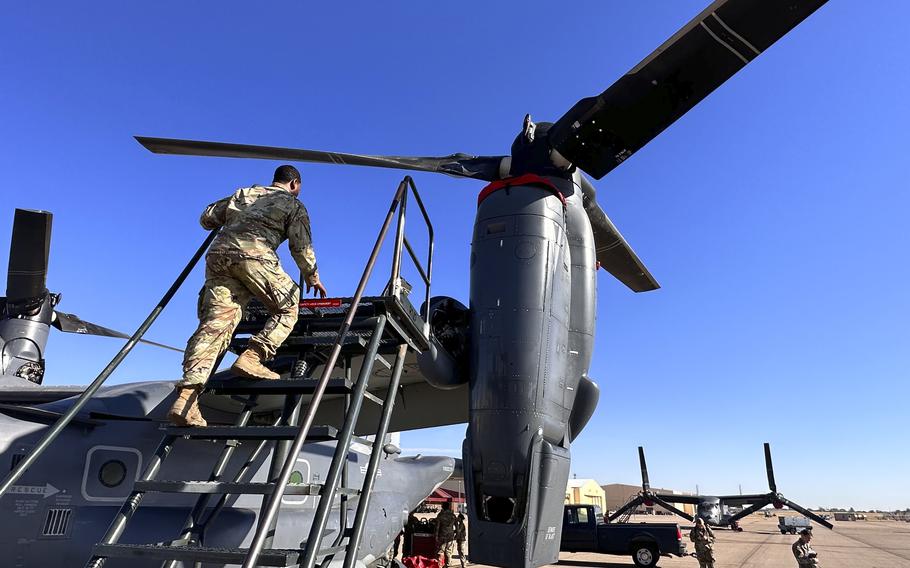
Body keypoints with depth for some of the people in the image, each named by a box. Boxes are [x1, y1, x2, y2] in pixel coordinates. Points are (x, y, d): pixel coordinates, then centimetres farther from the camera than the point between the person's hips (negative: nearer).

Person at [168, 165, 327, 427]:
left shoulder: (243, 193, 34)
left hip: (218, 253, 5)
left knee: (214, 323, -6)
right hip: (254, 255, -5)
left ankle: (186, 395, -20)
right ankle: (251, 359, -11)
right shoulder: (293, 204, 21)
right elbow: (301, 246, 12)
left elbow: (207, 218, 34)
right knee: (287, 309, 10)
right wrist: (312, 277, 26)